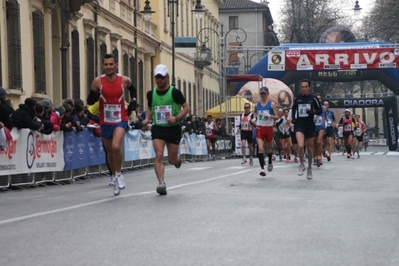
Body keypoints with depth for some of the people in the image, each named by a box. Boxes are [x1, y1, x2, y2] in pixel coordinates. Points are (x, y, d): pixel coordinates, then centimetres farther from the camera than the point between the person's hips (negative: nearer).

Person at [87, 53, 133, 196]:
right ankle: (114, 176, 36)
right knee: (110, 151, 14)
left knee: (116, 146, -24)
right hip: (105, 122, 2)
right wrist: (93, 96, -22)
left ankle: (119, 174, -3)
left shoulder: (124, 80, -6)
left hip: (121, 120, -2)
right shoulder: (98, 81, -7)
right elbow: (90, 101, -1)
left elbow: (131, 89, 18)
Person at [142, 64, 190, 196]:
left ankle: (178, 159, 44)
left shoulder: (175, 92, -7)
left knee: (172, 159, 6)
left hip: (173, 128, -2)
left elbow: (186, 108, -4)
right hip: (158, 128, 2)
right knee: (159, 155, -18)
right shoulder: (151, 94, 4)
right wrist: (147, 119, 1)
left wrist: (176, 117, -20)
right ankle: (161, 183, -18)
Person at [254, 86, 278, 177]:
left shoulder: (272, 104, -4)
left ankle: (270, 162, 43)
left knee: (268, 148, 14)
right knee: (261, 149, -13)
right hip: (260, 128, 1)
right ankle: (262, 168, -17)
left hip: (269, 128, -1)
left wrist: (269, 116, -23)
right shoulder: (257, 104, 6)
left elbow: (276, 116, -6)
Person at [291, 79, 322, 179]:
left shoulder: (313, 98, -1)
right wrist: (293, 118, 6)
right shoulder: (296, 98, 4)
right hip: (299, 125, 0)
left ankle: (309, 168, 28)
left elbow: (320, 111, 2)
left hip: (310, 125, 1)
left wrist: (313, 112, -17)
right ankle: (301, 165, 0)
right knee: (300, 146, -21)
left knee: (309, 148, 11)